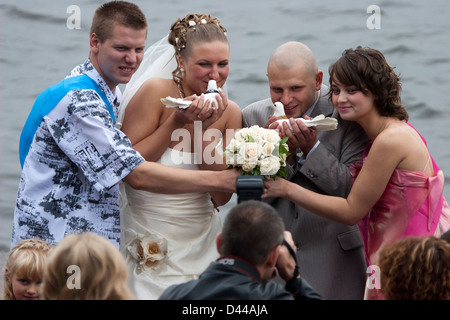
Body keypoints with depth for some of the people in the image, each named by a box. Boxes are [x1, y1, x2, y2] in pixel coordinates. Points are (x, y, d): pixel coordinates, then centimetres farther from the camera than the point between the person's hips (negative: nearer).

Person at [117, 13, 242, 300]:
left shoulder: (230, 112, 2)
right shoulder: (156, 92, -11)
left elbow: (221, 196, -3)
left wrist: (205, 128, -13)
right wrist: (177, 122, -20)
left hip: (201, 242, 4)